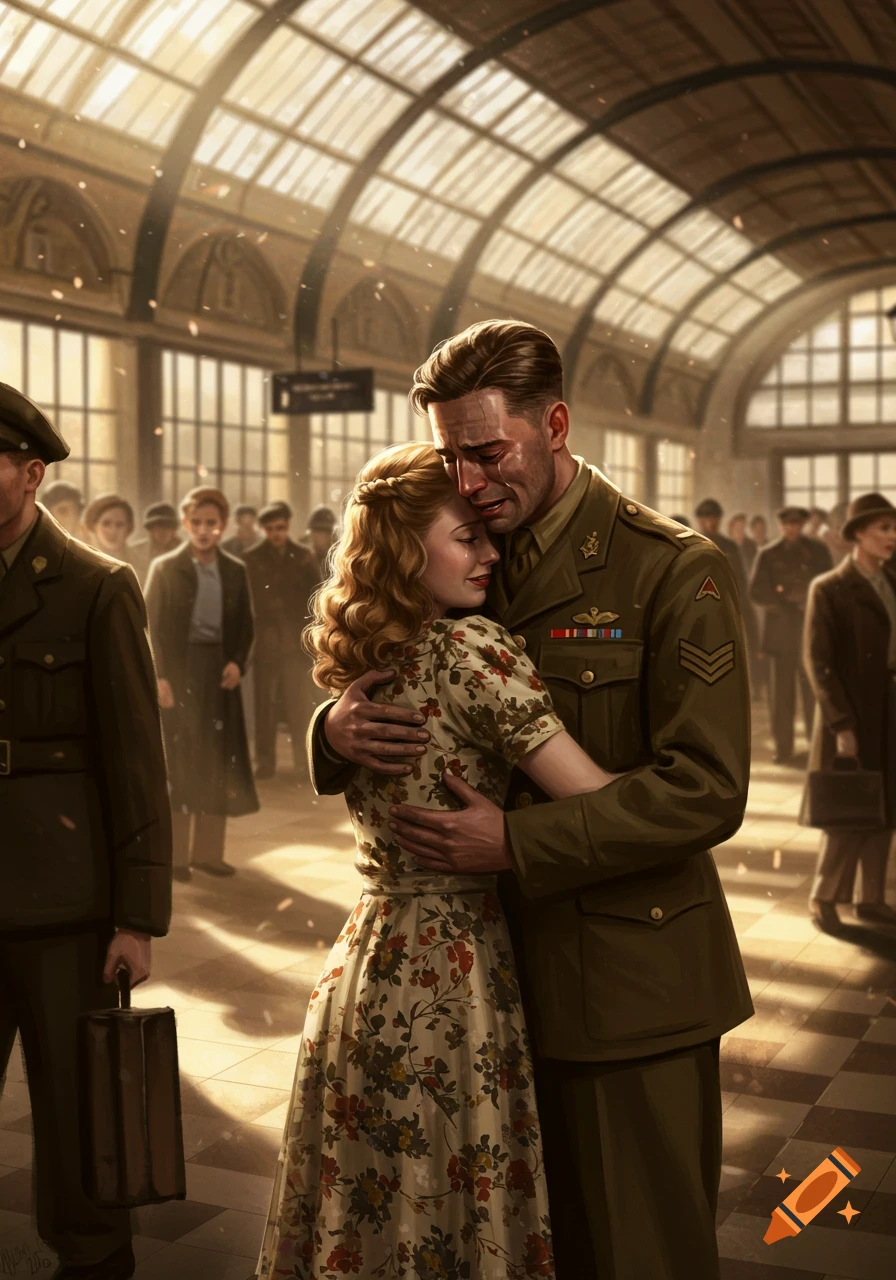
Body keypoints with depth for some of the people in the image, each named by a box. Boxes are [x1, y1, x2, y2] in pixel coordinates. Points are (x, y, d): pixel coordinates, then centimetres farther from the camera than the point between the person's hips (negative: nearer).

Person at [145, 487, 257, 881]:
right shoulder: (165, 567, 0)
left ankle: (208, 851, 16)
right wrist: (159, 677, -13)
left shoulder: (235, 571, 8)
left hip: (219, 673, 3)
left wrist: (238, 662, -7)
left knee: (218, 763, 6)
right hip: (178, 671, -3)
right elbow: (152, 626, -4)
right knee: (177, 762, -1)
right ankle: (175, 855, 7)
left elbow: (246, 625, 11)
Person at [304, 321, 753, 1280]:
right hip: (506, 975, 5)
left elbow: (706, 789, -17)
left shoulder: (674, 570, -11)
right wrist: (337, 731, -11)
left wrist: (517, 842, -22)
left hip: (630, 984, -5)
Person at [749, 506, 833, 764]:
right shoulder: (768, 554, 8)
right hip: (781, 631, 0)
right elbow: (756, 592, 0)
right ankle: (783, 749, 6)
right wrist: (789, 601, -9)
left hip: (811, 630, 0)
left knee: (814, 689, -3)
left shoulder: (818, 551, 11)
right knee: (781, 692, 0)